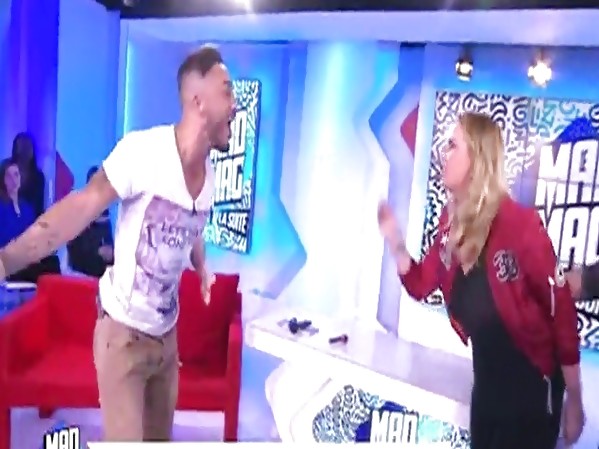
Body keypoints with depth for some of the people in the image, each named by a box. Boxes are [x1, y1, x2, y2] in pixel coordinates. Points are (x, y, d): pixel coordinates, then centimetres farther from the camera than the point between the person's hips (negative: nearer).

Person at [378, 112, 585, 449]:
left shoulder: (521, 224, -23)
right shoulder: (453, 221, -1)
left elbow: (562, 311, -18)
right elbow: (421, 284, 7)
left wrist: (574, 402, -14)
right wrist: (394, 239, -10)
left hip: (532, 383, -7)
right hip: (486, 377, 7)